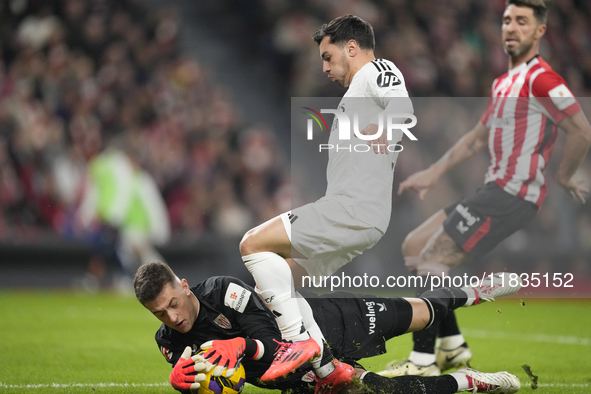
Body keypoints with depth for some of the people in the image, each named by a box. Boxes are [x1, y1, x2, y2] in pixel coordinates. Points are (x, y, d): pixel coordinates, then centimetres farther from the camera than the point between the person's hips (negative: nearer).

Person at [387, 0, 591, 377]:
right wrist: (435, 172, 19)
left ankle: (423, 362, -10)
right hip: (494, 190, 10)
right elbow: (478, 137, 27)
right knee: (414, 246, 11)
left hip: (512, 196, -10)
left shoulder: (540, 79, -12)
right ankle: (452, 346, 14)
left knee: (431, 260, -15)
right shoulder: (503, 83, 18)